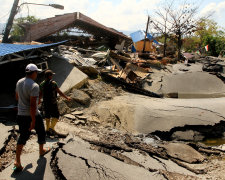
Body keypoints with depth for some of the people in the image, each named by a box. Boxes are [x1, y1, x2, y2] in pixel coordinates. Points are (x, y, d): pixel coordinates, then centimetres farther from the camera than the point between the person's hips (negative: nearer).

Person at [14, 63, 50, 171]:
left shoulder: (19, 82, 2)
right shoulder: (34, 86, -22)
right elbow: (33, 105, -25)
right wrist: (33, 121, -21)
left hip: (21, 114, 7)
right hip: (32, 115, -6)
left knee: (23, 137, 13)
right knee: (41, 132, 19)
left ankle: (17, 162, 9)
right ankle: (41, 151, 40)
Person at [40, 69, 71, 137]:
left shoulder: (42, 84, 4)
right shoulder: (53, 83, -16)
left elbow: (41, 94, 12)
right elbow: (59, 92, -12)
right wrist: (67, 97, -2)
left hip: (45, 103, 7)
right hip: (52, 103, -7)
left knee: (47, 116, 16)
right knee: (56, 116, 2)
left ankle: (47, 129, 24)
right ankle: (51, 128, -9)